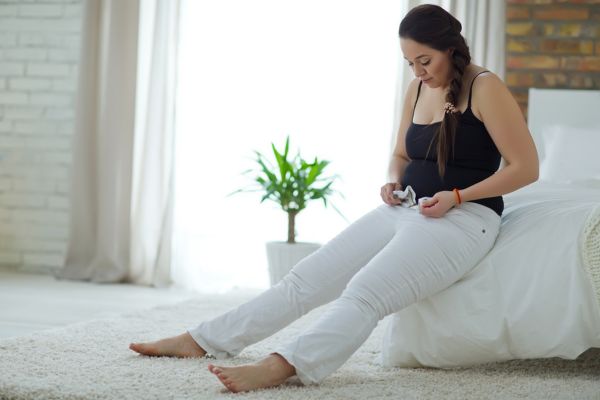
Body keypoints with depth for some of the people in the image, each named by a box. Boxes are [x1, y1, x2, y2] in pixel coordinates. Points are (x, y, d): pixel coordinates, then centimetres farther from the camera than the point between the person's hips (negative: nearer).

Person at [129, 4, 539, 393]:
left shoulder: (485, 88, -10)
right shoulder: (418, 89, 11)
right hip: (404, 211, 8)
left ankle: (280, 366, -52)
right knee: (306, 278, -3)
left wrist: (456, 196, -17)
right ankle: (200, 340, -3)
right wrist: (394, 183, 2)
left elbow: (525, 167, -11)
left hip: (463, 217, -7)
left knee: (364, 291, -32)